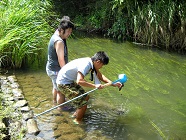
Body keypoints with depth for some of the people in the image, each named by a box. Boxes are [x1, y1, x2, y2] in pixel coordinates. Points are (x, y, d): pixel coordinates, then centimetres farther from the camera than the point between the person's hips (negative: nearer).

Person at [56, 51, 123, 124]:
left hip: (69, 81, 9)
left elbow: (100, 76, 7)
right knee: (83, 103, -6)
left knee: (86, 97, 16)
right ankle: (78, 121, 18)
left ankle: (76, 114, 37)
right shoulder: (86, 65, -29)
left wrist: (113, 84, -4)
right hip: (63, 83, -9)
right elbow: (79, 81, -39)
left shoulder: (92, 63, -1)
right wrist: (95, 86, -35)